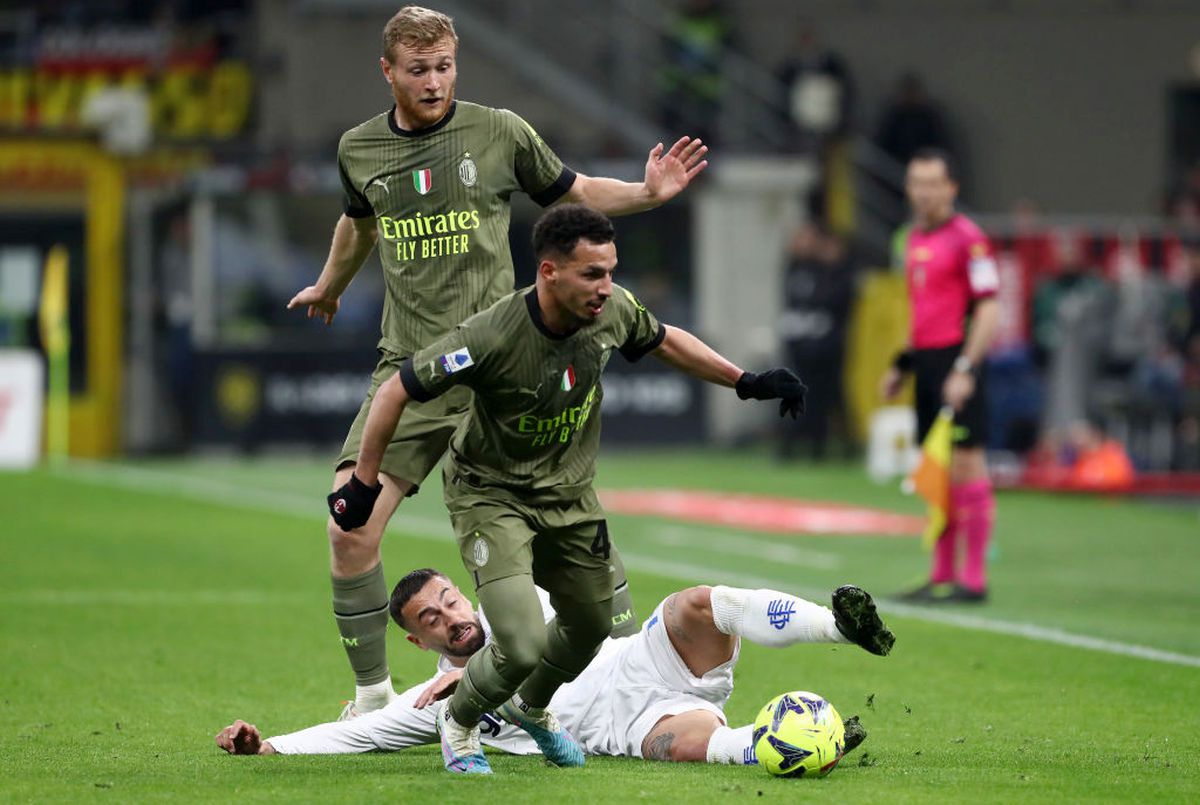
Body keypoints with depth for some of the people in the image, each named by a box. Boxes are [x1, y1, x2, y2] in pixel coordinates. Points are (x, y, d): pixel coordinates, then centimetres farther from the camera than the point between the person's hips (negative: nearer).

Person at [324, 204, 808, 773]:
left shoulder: (612, 311, -16)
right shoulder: (492, 337, -33)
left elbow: (664, 342, 8)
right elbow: (396, 391, -22)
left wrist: (747, 382, 7)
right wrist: (364, 483, -16)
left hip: (569, 493, 6)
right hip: (490, 494, -6)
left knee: (591, 626, 20)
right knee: (523, 646, -20)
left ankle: (530, 706, 53)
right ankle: (459, 721, 14)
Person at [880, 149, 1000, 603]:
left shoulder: (967, 238, -9)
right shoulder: (915, 238, 17)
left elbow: (988, 309, -13)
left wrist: (966, 369, -20)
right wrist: (902, 364, 22)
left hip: (956, 360, -8)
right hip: (925, 361, 8)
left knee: (966, 465, -8)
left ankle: (973, 578, -6)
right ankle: (942, 575, 15)